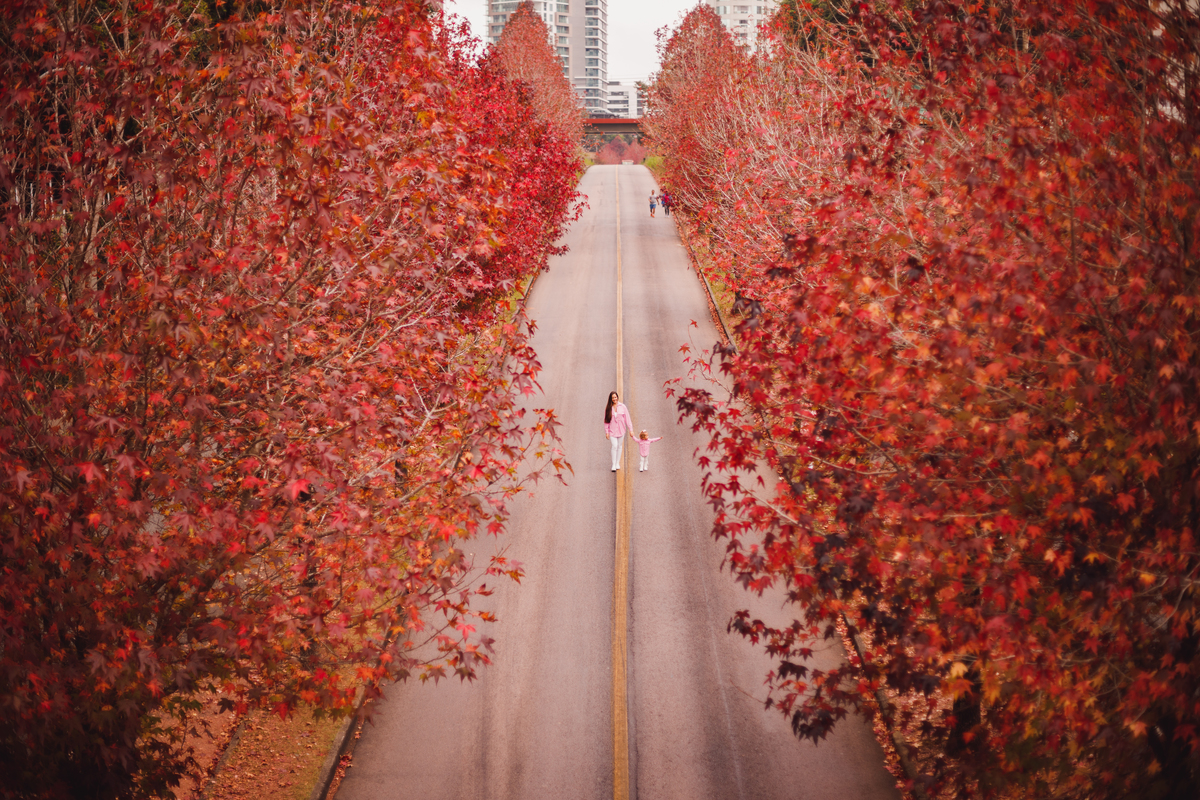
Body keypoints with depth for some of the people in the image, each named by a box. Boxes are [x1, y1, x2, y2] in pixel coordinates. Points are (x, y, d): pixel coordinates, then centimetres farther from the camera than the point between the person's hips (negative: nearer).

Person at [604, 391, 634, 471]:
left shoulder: (622, 406, -1)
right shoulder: (608, 408, -2)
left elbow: (627, 418, 1)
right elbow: (606, 420, 1)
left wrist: (630, 429, -1)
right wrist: (606, 431, -2)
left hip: (621, 430, 2)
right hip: (612, 431, -2)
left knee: (620, 446, 10)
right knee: (614, 446, -11)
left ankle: (618, 463, 23)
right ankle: (613, 465, -5)